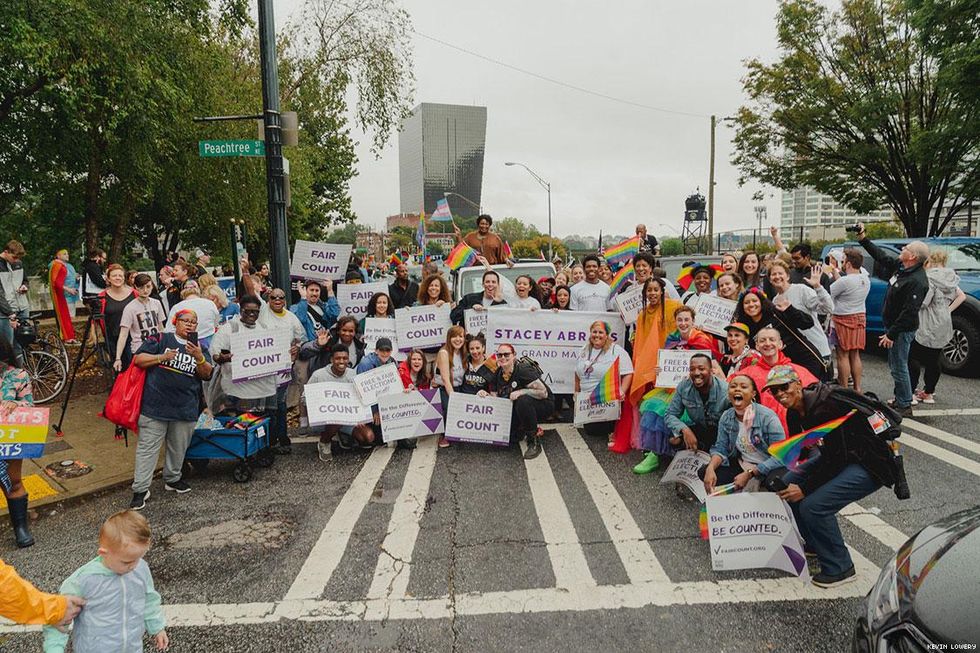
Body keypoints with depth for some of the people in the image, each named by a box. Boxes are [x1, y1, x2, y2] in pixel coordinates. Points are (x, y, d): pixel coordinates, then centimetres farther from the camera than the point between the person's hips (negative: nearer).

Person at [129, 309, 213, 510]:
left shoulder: (200, 348, 10)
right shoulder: (160, 339, 2)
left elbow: (207, 375, 0)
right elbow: (138, 359, -3)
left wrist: (199, 358, -18)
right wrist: (161, 358, -16)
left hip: (185, 409, 4)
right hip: (155, 405, -4)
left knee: (178, 447, 17)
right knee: (148, 447, 0)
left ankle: (172, 479, 36)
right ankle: (140, 489, 7)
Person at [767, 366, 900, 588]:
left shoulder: (824, 408, -28)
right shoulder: (794, 412, -1)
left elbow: (836, 458, -25)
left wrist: (805, 489, -19)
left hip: (871, 465, -10)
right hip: (838, 457, 10)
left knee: (813, 506, -22)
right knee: (786, 486, 5)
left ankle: (840, 569, -2)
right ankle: (815, 544, 22)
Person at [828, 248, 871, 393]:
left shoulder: (845, 281, -21)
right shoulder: (865, 279, 4)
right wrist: (834, 271, 18)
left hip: (843, 319, -8)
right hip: (860, 317, 8)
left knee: (843, 355, -1)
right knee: (855, 355, 14)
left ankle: (844, 390, 2)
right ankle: (857, 388, 19)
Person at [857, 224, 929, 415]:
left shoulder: (917, 281, -24)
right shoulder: (900, 265, 3)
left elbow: (909, 312, -27)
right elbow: (881, 255, 18)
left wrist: (892, 334, -25)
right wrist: (863, 238, 14)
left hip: (902, 330, -10)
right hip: (893, 325, 10)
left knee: (899, 367, -3)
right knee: (895, 365, 19)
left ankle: (904, 406, 7)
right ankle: (900, 399, 31)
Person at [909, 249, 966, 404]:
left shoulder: (930, 278, -17)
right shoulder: (949, 279, 9)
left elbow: (922, 302, -23)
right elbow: (962, 296, 18)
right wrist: (948, 309, 12)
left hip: (928, 327, -8)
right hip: (943, 327, 8)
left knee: (912, 357, 0)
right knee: (934, 359, 16)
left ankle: (911, 391, -2)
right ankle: (929, 392, 24)